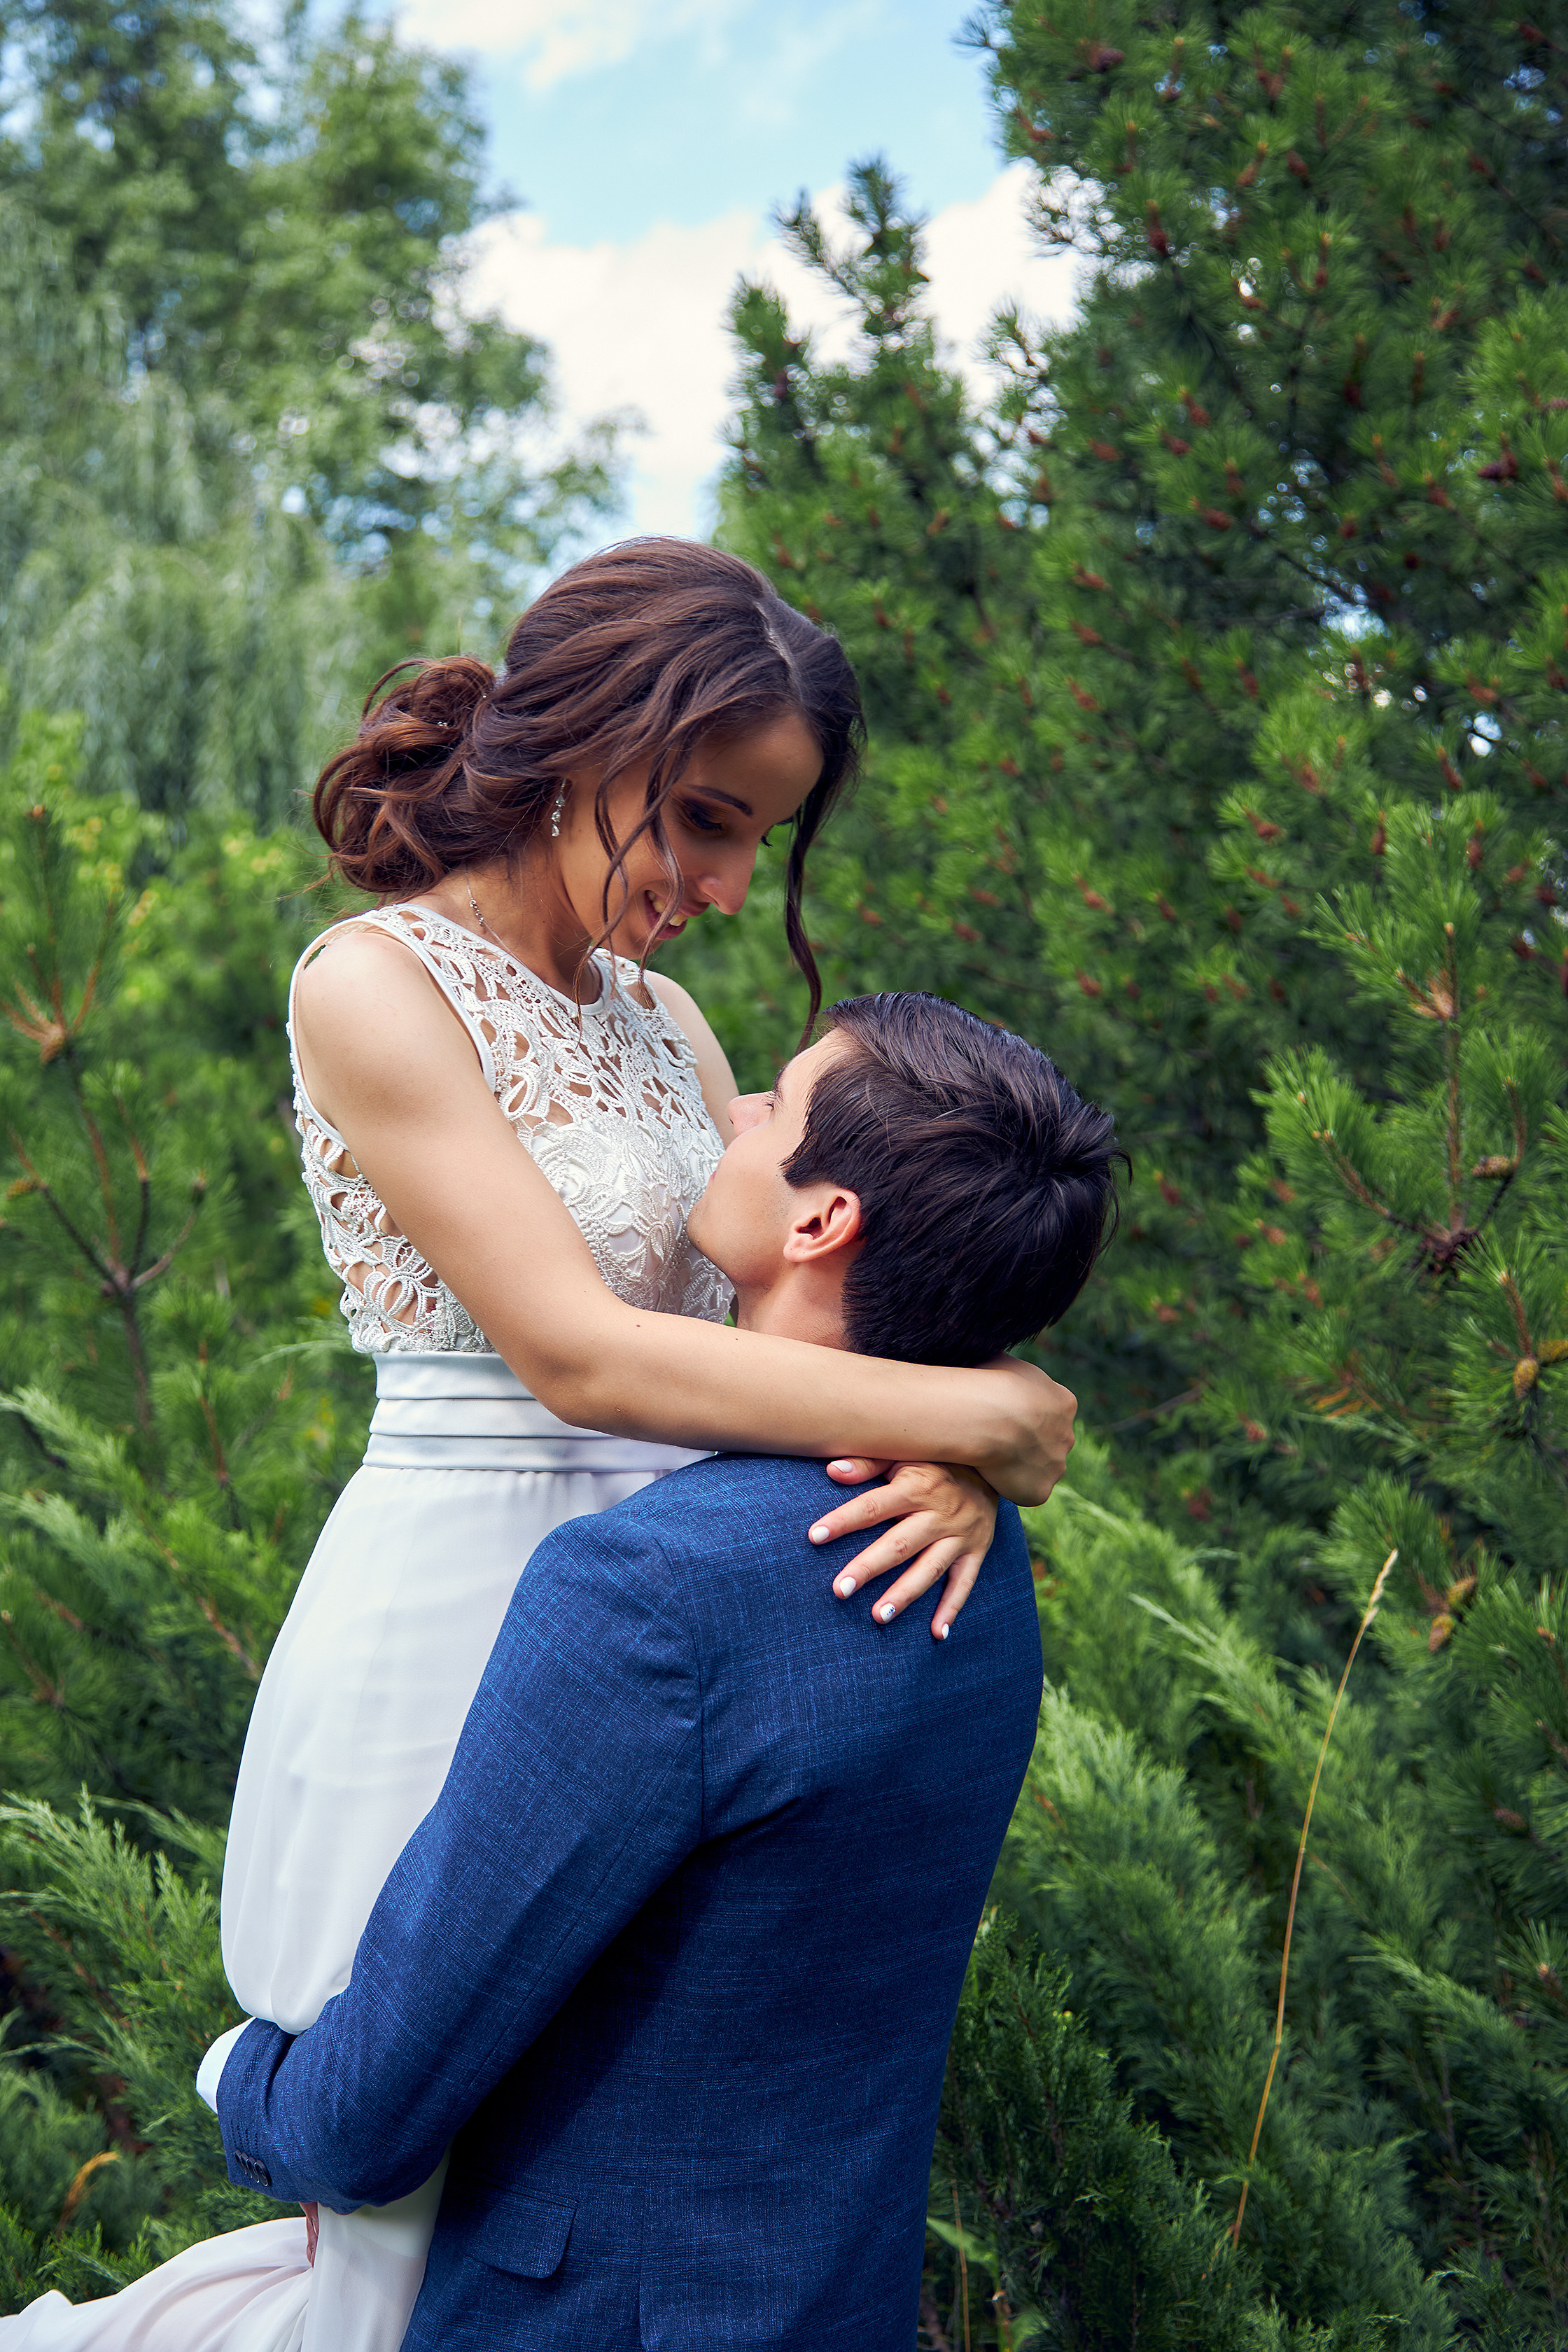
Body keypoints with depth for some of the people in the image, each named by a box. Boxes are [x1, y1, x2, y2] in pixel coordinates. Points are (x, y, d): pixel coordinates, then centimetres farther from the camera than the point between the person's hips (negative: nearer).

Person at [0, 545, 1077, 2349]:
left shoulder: (657, 1018, 12)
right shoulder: (376, 985, -12)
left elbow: (803, 1287, 6)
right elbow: (576, 1352, -20)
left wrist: (952, 1453, -16)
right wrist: (986, 1414, -18)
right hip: (459, 1623, -8)